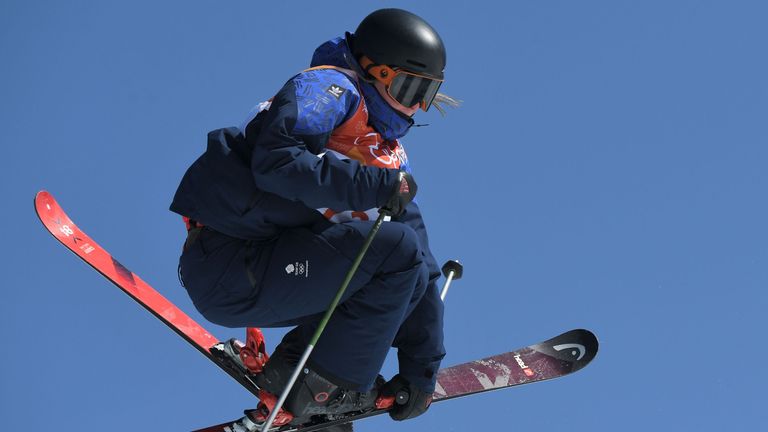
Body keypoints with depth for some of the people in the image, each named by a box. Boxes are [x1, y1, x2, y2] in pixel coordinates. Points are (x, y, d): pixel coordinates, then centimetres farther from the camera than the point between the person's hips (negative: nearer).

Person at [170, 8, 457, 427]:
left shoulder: (392, 162, 17)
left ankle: (293, 363, 5)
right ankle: (326, 385, -8)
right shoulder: (332, 87, -6)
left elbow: (422, 269, 18)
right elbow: (277, 159, -25)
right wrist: (378, 186, -20)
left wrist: (421, 371, 15)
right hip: (228, 269, -9)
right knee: (395, 250, -17)